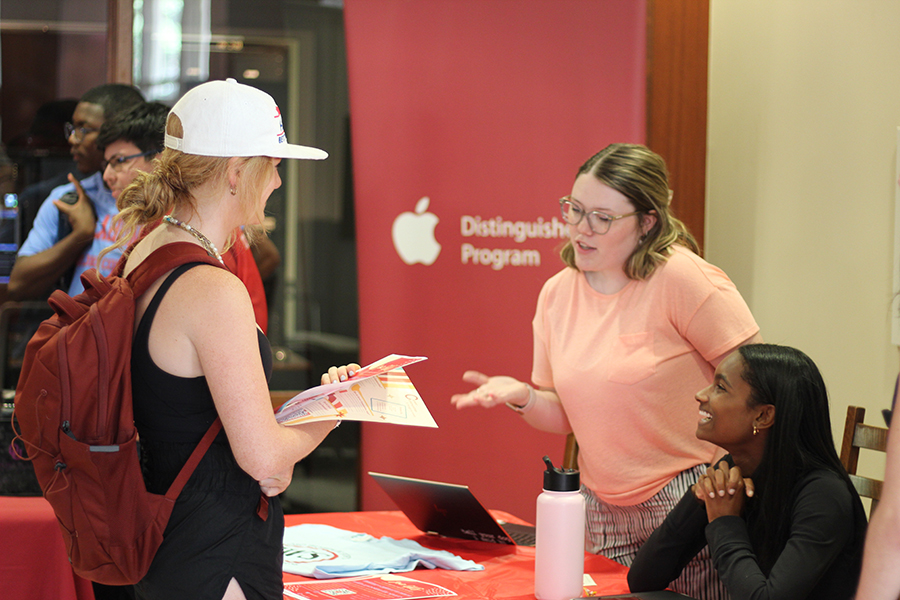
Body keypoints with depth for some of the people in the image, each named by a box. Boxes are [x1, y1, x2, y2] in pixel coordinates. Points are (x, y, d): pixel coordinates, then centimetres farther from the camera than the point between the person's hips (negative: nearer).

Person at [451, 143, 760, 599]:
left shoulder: (681, 279, -15)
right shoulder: (556, 293, 5)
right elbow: (563, 415, 12)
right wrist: (521, 396, -8)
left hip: (689, 500, -5)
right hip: (602, 507, 6)